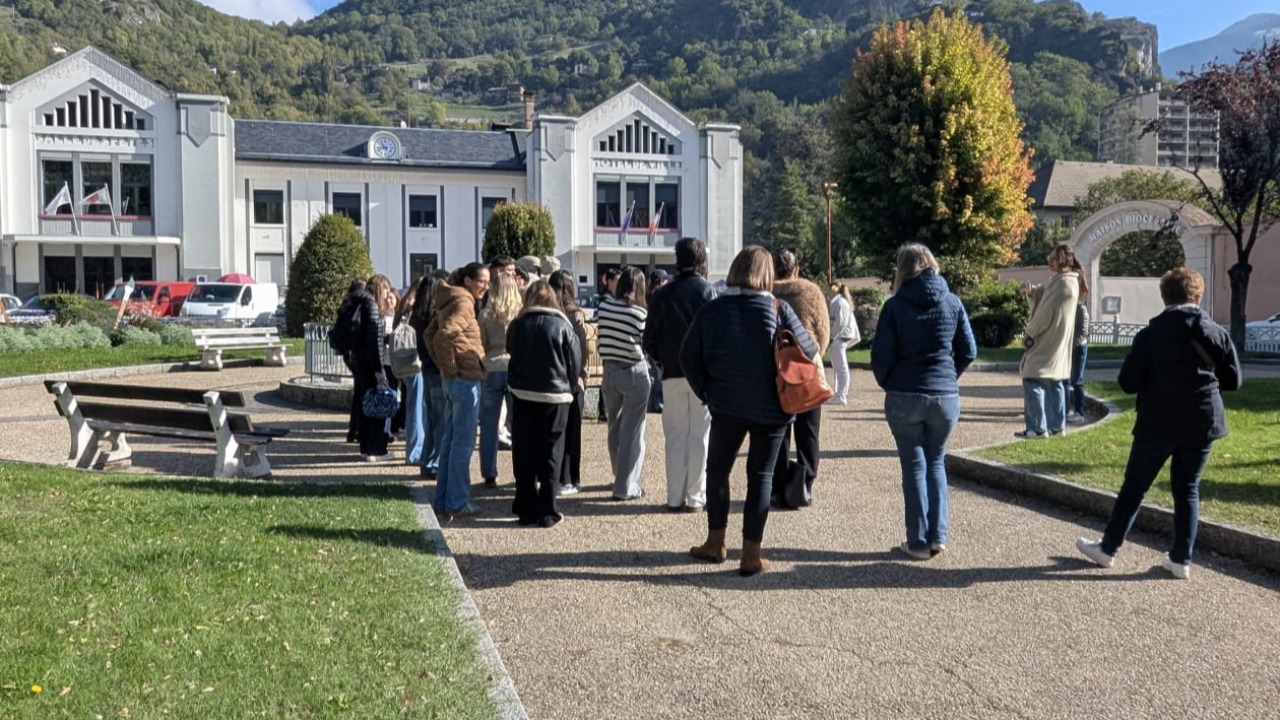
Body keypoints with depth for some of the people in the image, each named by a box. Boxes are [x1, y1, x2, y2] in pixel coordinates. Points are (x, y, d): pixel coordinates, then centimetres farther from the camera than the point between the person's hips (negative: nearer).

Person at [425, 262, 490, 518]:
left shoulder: (451, 301, 14)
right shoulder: (463, 303, -15)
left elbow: (430, 333, 21)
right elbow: (443, 335, -28)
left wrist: (444, 365, 15)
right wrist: (450, 367, -18)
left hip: (453, 379, 10)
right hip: (466, 379, -10)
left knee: (450, 439, 15)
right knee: (463, 442, -3)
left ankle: (443, 499, 22)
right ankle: (457, 504, 3)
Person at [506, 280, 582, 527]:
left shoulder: (517, 325, -2)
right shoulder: (562, 326, -7)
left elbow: (511, 355, 5)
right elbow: (576, 362, -3)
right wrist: (568, 388, 11)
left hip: (523, 396, 2)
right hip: (555, 397, -1)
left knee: (524, 454, 9)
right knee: (551, 454, 5)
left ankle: (526, 509, 12)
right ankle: (547, 512, 6)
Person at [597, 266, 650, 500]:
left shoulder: (603, 307, -2)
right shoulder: (639, 313, -15)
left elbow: (600, 340, 1)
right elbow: (636, 347, -15)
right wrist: (644, 360, 3)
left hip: (609, 372, 5)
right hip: (634, 373, -5)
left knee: (614, 428, 19)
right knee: (632, 432, 2)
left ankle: (621, 478, 33)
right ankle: (626, 487, 4)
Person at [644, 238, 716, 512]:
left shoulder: (662, 294, 6)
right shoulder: (706, 291, -5)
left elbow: (650, 340, 6)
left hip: (672, 375, 3)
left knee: (675, 436, 9)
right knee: (699, 436, 5)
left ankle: (675, 497, 10)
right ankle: (695, 497, 7)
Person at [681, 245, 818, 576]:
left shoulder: (711, 310, -3)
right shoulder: (778, 309, -7)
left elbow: (689, 357, -4)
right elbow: (808, 350, -8)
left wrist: (706, 391, 7)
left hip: (726, 405, 1)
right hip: (771, 408, 0)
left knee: (717, 469, 18)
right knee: (761, 476, 7)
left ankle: (716, 543, 23)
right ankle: (751, 554, 8)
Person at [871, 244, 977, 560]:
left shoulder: (896, 305, -6)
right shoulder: (953, 303, 3)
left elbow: (881, 356, -7)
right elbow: (969, 351, 4)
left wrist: (889, 384, 10)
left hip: (904, 397, -2)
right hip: (946, 396, 2)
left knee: (914, 466, 7)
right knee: (936, 463, 18)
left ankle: (919, 541, 8)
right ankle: (937, 536, 13)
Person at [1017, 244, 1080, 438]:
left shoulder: (1063, 283, -18)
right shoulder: (1065, 281, 14)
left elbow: (1048, 312, -18)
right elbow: (1043, 296, 14)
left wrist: (1029, 333, -10)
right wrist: (1032, 290, -8)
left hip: (1046, 342, -10)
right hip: (1055, 343, 10)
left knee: (1033, 381, -7)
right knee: (1054, 384, 13)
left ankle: (1037, 427, -6)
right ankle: (1056, 424, 18)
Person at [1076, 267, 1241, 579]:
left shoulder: (1150, 335, -9)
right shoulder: (1218, 334, -1)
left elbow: (1128, 383, -10)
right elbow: (1234, 380, 6)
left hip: (1158, 424, -2)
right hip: (1201, 424, 3)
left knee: (1134, 486, 8)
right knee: (1187, 489, 12)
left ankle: (1108, 548, 18)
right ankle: (1181, 559, 14)